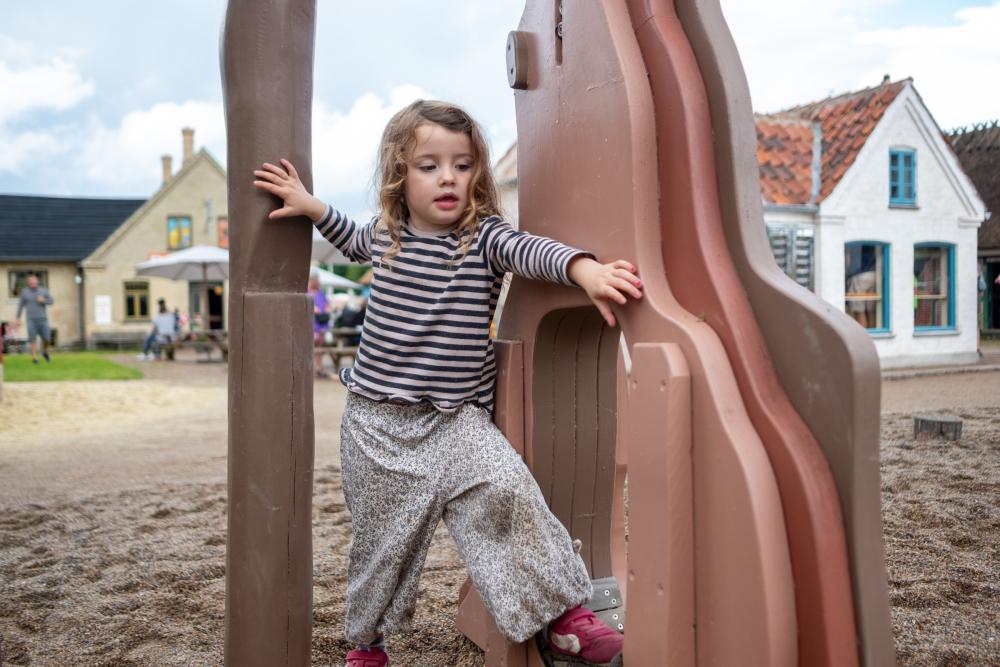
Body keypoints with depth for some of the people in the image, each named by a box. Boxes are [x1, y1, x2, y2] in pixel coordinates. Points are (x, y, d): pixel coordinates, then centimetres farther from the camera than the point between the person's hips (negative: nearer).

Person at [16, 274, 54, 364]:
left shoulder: (43, 291, 3)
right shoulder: (24, 292, 1)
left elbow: (50, 301, 1)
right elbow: (20, 305, 4)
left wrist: (43, 300, -20)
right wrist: (18, 318, 2)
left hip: (42, 319, 1)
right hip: (31, 319, -1)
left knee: (46, 338, -3)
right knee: (33, 339, -8)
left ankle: (45, 352, 25)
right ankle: (34, 358, -4)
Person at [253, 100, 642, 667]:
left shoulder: (484, 238, -8)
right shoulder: (385, 237, 3)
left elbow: (532, 251, -31)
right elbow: (353, 241, 28)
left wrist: (586, 269, -51)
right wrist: (312, 206, 12)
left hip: (458, 418, -2)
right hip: (376, 422, 2)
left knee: (506, 489, -26)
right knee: (382, 537, 11)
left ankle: (562, 613, -11)